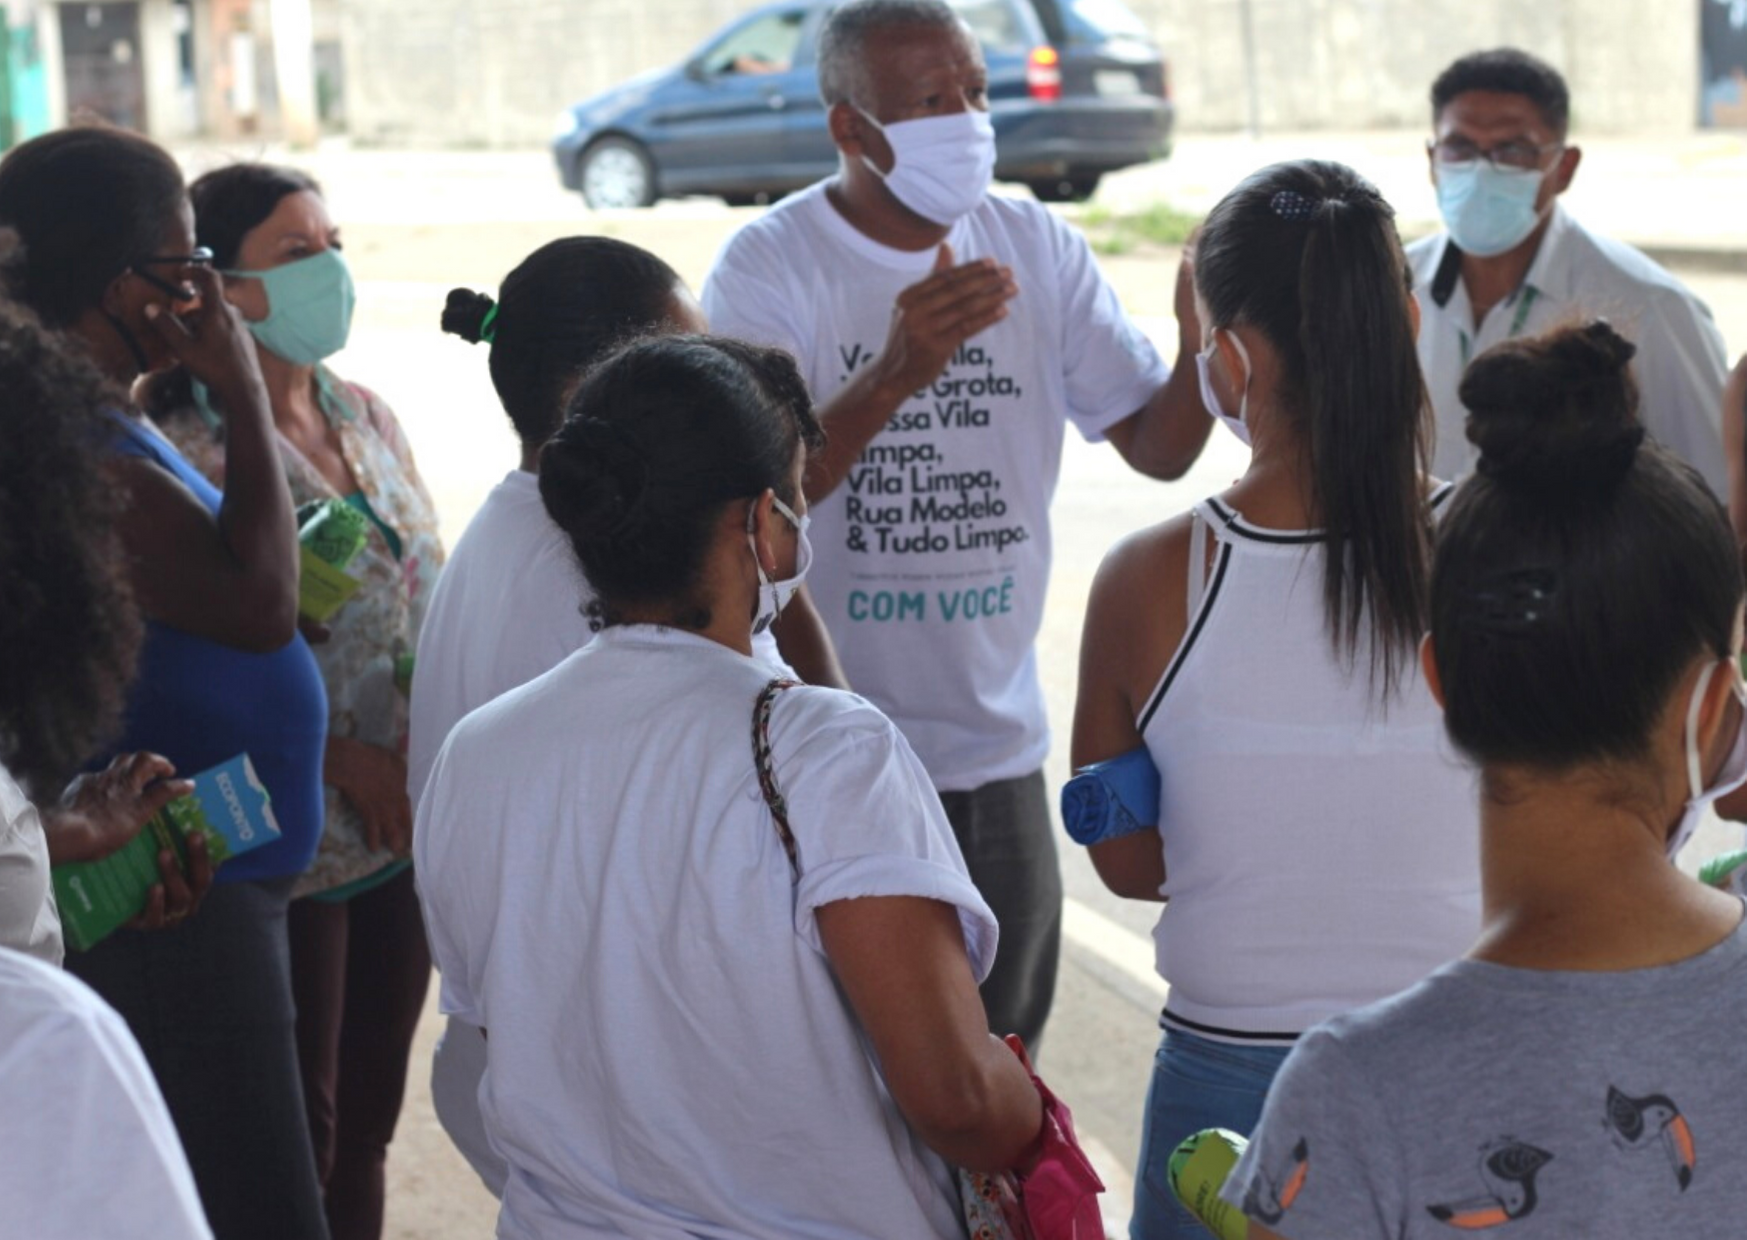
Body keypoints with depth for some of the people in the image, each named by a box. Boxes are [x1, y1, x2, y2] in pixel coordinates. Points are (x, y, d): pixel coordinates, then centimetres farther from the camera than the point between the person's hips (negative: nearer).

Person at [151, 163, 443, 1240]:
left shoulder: (369, 417, 9)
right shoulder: (192, 445, -15)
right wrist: (345, 759, -19)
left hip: (408, 828, 7)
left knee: (367, 1123, 15)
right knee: (295, 1145, 4)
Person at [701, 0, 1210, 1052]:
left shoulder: (1038, 248, 4)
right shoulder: (771, 266, -10)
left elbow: (1158, 449, 3)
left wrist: (1200, 348, -19)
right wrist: (893, 376, -38)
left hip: (999, 746, 4)